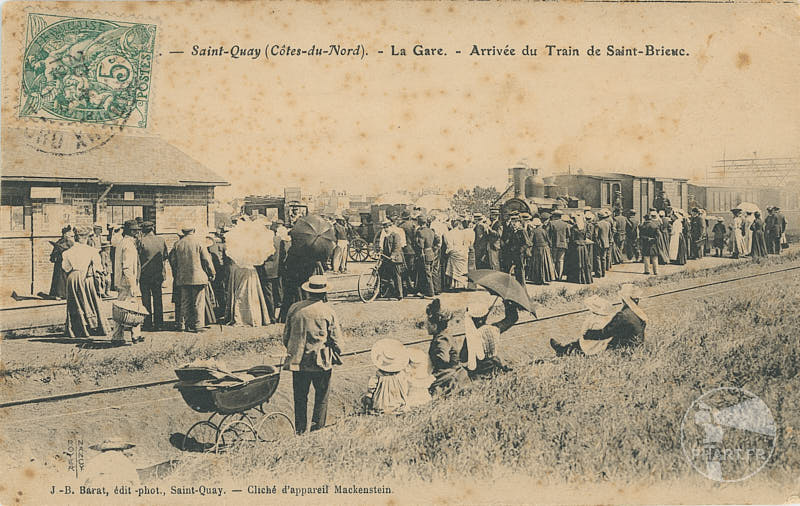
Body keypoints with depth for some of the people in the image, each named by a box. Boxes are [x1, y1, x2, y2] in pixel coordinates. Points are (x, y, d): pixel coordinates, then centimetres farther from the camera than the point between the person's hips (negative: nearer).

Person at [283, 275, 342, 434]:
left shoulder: (294, 308, -1)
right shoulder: (328, 310, -8)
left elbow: (286, 335, 8)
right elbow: (336, 337, -5)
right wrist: (335, 355, 12)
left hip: (298, 360, 3)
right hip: (321, 361, -3)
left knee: (300, 397, 13)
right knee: (321, 396, 12)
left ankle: (300, 429, 18)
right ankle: (317, 426, 14)